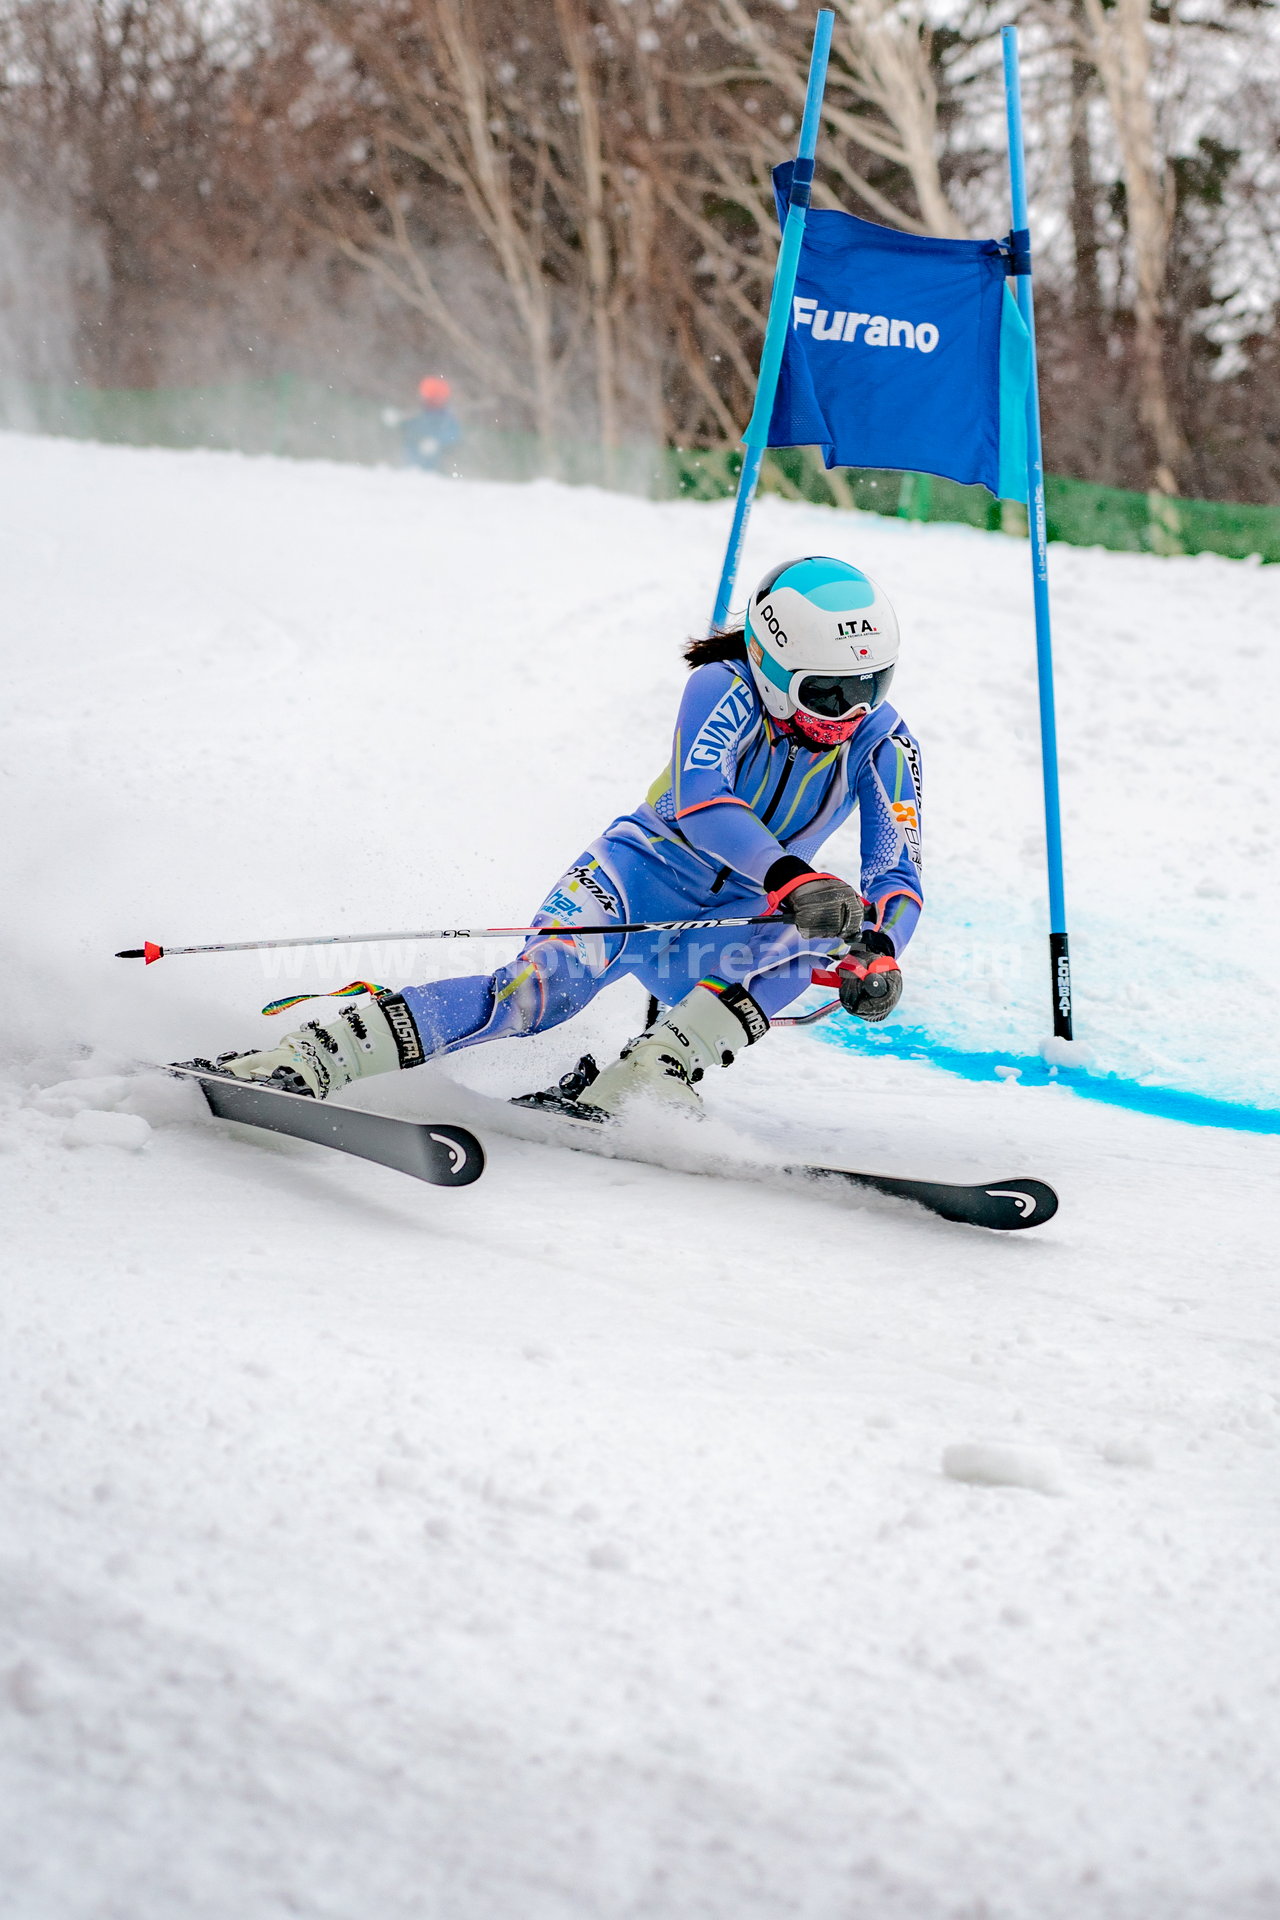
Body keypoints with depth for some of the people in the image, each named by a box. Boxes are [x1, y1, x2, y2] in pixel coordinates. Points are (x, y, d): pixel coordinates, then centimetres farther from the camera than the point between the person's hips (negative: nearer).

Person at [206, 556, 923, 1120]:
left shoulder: (886, 746, -8)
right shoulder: (726, 688, -18)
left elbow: (898, 875, -14)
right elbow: (698, 794, -36)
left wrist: (878, 950, -38)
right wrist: (791, 877, -52)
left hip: (732, 921, 4)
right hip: (641, 870, -4)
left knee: (821, 933, -29)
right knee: (548, 982, -33)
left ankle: (626, 1086, -32)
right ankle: (310, 1057, -36)